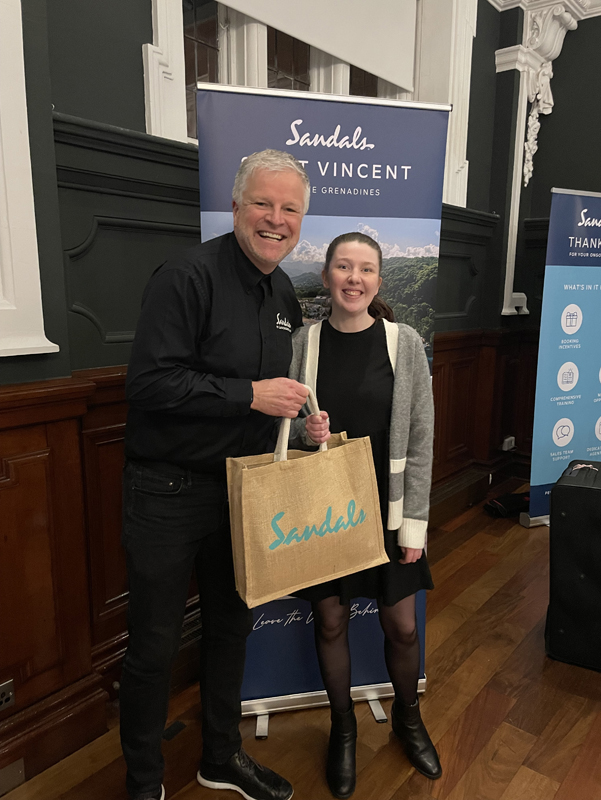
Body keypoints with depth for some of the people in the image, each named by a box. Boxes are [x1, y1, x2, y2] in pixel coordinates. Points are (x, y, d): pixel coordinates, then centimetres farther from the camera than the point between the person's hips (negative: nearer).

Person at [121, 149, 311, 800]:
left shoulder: (285, 294, 8)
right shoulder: (189, 275, -17)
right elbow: (150, 382, -24)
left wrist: (303, 416, 0)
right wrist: (250, 395, -24)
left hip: (243, 488, 7)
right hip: (168, 490, -7)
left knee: (231, 625, 21)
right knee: (154, 645, 9)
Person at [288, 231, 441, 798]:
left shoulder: (404, 344, -7)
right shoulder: (302, 343, -5)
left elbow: (420, 439, -4)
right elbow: (280, 428, 4)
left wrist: (413, 523, -5)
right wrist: (303, 432, -19)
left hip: (385, 509, 0)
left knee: (401, 626, 13)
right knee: (330, 621, 13)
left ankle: (407, 719, 45)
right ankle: (343, 729, 42)